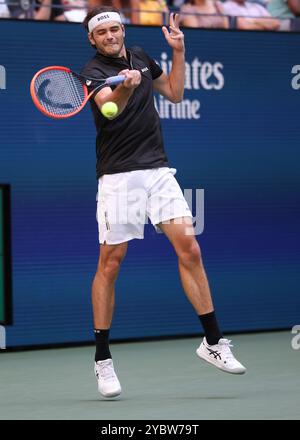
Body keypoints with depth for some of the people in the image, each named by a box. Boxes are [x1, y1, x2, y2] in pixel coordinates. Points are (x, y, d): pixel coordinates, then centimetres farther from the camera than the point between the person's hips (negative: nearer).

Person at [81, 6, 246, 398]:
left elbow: (174, 93, 25)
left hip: (158, 170, 5)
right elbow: (110, 108, -27)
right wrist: (125, 87, -48)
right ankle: (103, 359, 8)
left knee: (189, 247, -7)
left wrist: (179, 52, 13)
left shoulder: (140, 56, 13)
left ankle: (213, 341, 1)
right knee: (110, 263, -2)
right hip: (117, 176, -4)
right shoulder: (93, 71, -6)